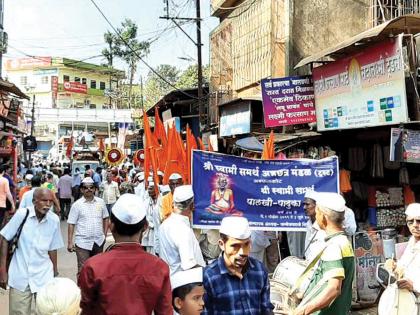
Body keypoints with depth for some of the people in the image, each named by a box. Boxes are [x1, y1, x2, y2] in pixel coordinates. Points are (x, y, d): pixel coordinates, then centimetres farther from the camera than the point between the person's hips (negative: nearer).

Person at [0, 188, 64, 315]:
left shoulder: (54, 220, -6)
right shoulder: (22, 214, -11)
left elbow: (52, 248, 5)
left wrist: (55, 272, 12)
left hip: (43, 276, 1)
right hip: (19, 276, -1)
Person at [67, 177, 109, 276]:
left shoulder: (100, 202, 4)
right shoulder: (77, 205, -4)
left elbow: (105, 218, 15)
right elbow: (71, 224, -4)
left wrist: (104, 234, 7)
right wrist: (70, 243, -7)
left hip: (98, 241, 3)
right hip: (83, 242, -3)